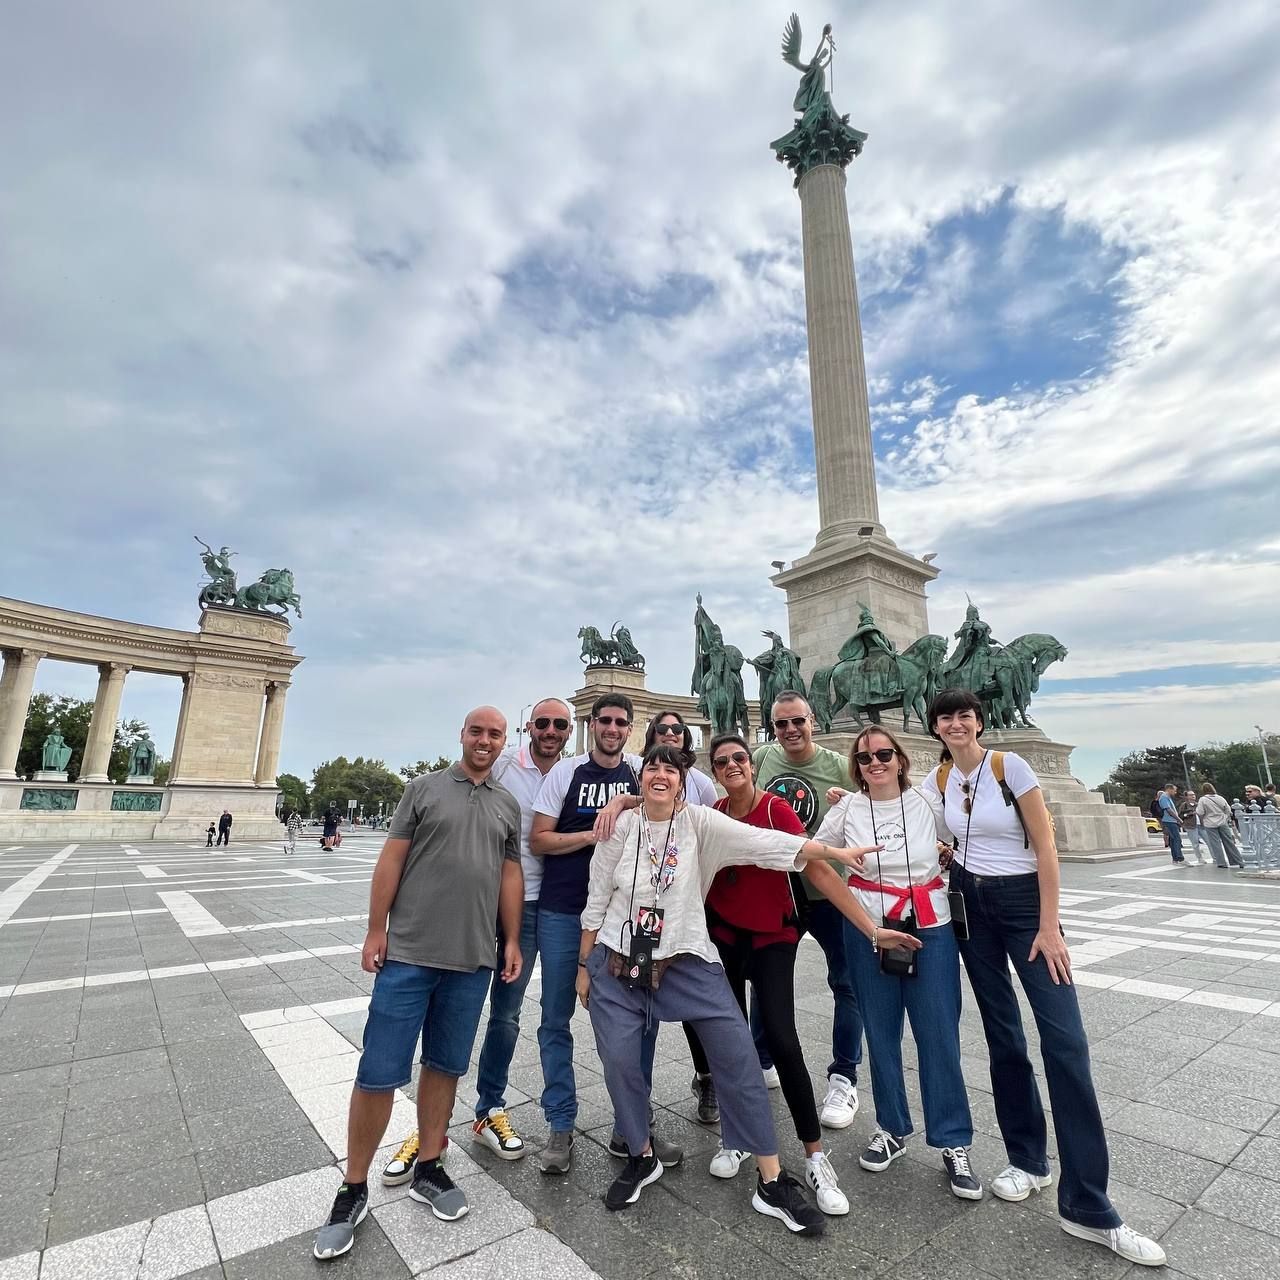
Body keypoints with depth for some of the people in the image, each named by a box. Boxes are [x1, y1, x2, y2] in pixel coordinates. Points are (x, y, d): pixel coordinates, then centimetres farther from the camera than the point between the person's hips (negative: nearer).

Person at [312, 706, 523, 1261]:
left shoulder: (508, 804, 8)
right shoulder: (425, 787, 0)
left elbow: (510, 874, 10)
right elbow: (392, 858, -2)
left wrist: (512, 940, 7)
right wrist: (376, 930, -5)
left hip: (472, 961, 3)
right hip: (408, 954, -3)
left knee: (445, 1066, 15)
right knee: (379, 1073, 4)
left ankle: (427, 1170, 33)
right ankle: (353, 1189, 24)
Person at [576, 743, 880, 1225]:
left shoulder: (699, 822, -9)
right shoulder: (621, 827, -5)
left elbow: (764, 841, -19)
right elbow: (596, 900, 3)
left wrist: (834, 851, -28)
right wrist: (584, 965, 6)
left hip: (686, 959, -1)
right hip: (617, 959, 1)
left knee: (737, 1054, -3)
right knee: (619, 1060, 4)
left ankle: (771, 1181, 14)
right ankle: (642, 1157, 33)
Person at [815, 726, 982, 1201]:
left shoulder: (928, 802, -4)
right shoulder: (846, 809, -4)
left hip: (930, 926, 0)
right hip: (867, 928, 1)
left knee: (940, 1034, 3)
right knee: (880, 1031, 11)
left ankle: (953, 1142, 21)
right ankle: (891, 1129, 30)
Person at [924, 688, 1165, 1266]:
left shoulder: (1010, 765, -13)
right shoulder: (937, 780, -1)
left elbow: (1045, 847, -11)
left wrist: (1049, 926, -13)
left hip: (1024, 900, -3)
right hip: (970, 904, 4)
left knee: (1065, 1040, -8)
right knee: (1002, 1034, 11)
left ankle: (1087, 1207, 2)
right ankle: (1028, 1160, 28)